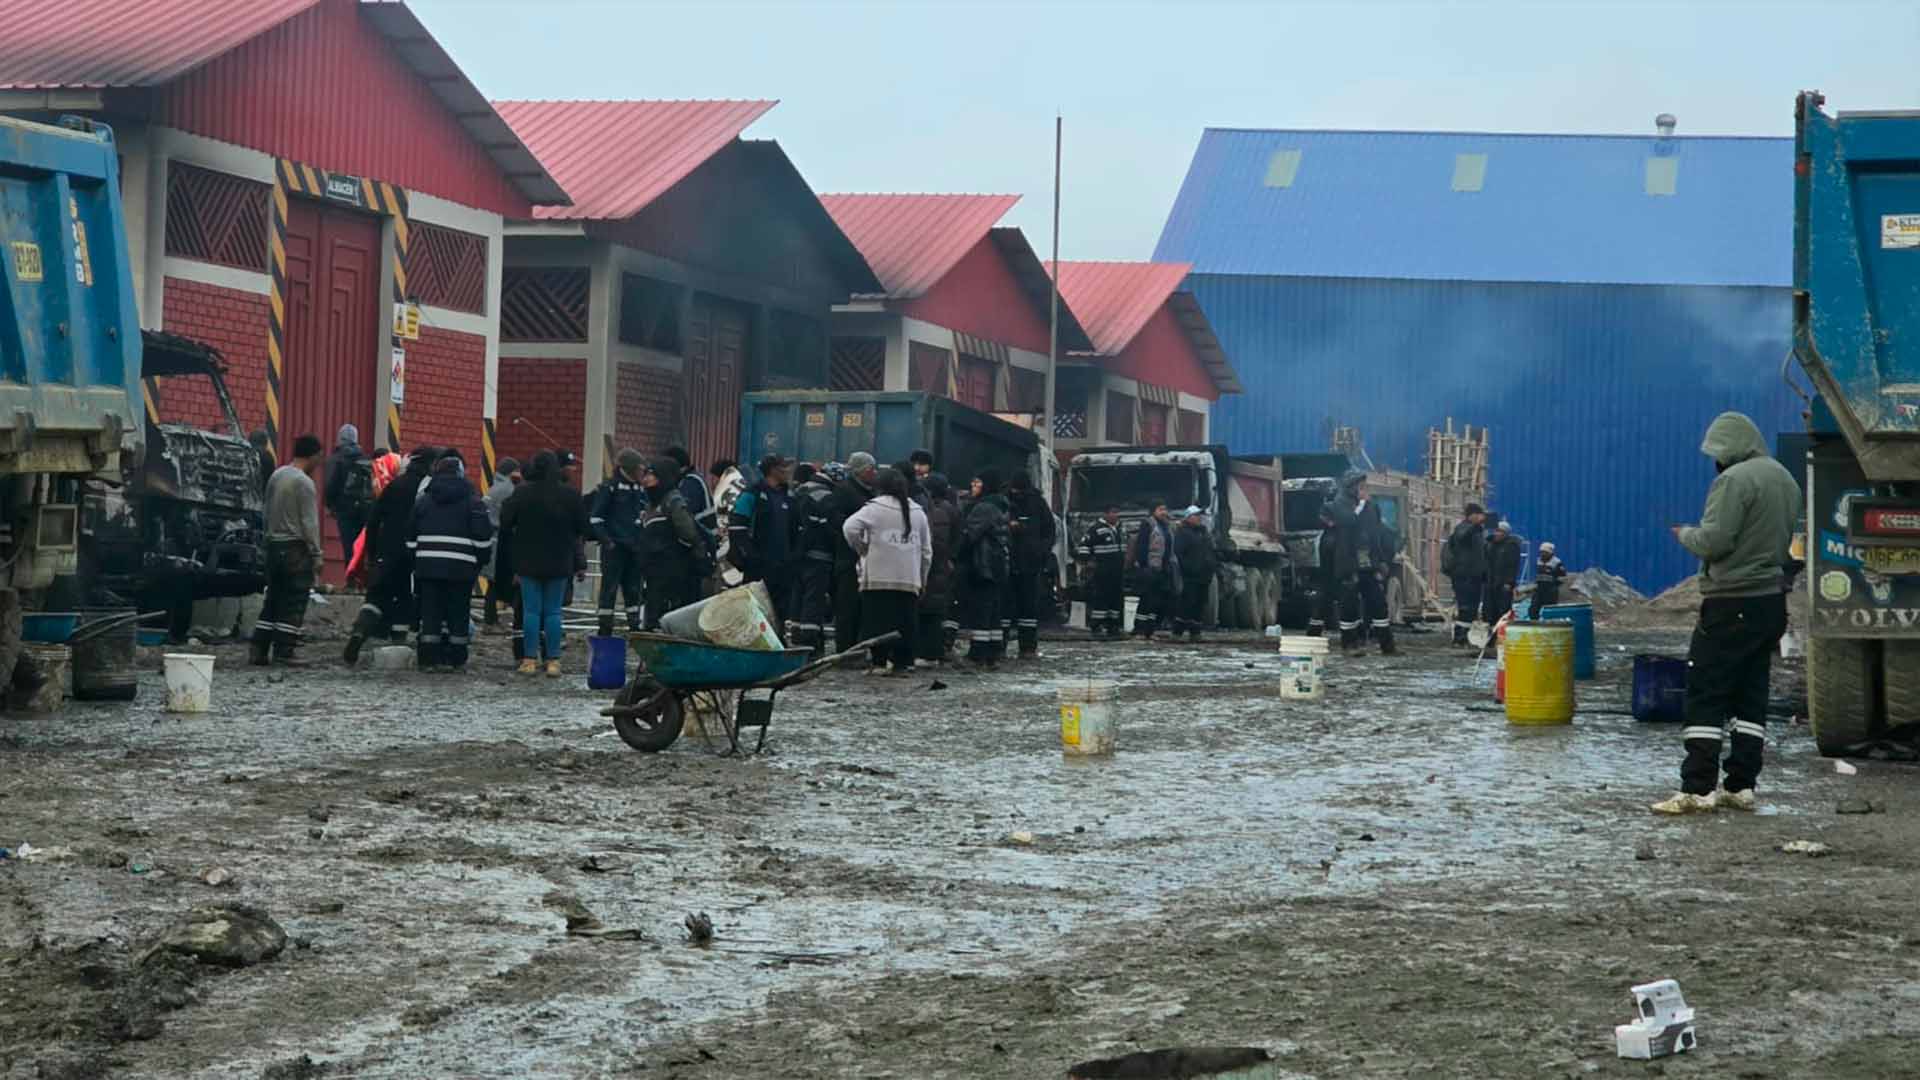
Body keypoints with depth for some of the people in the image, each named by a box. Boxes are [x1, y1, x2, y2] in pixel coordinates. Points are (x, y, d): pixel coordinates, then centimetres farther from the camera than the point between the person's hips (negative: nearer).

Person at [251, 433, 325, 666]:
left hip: (274, 543, 8)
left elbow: (269, 512, 14)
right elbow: (309, 523, -14)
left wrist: (272, 534, 19)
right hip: (296, 547, -8)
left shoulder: (276, 475, 10)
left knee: (273, 599, 12)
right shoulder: (304, 482, -13)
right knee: (294, 603, -3)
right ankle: (283, 653, -6)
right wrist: (317, 554, -10)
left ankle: (259, 651, 9)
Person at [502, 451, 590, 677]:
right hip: (559, 563, 1)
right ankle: (553, 660, 3)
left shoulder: (522, 493, -8)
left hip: (528, 562, -1)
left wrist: (512, 540, 12)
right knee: (553, 612, 6)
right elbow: (584, 528, 0)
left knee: (531, 611, 5)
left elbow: (505, 523, -6)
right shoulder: (570, 495, -6)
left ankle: (530, 659, 3)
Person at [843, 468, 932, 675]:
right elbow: (926, 550, 15)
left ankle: (879, 663, -3)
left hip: (878, 576, -4)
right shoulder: (918, 512, 13)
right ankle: (903, 663, 5)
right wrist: (922, 579, 20)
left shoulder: (875, 508, -2)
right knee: (905, 620, 6)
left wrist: (861, 549, 2)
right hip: (910, 580, 4)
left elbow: (850, 527, -15)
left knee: (878, 620, 0)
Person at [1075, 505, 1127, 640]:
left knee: (1117, 598, 8)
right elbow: (1084, 544, -12)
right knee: (1100, 598, -11)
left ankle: (1112, 626, 14)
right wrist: (1086, 561, -13)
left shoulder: (1119, 528, 17)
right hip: (1102, 572, -8)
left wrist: (1125, 562, 27)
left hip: (1118, 572, 8)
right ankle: (1095, 626, -9)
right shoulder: (1096, 528, -10)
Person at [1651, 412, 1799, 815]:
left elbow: (1713, 541, -20)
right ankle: (1742, 786, 12)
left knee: (1705, 695, -6)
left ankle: (1697, 789, -9)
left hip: (1732, 603, -9)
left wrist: (1685, 534, -1)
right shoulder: (1784, 478, 14)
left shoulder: (1735, 480, -15)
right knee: (1751, 696, 11)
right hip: (1772, 599, 9)